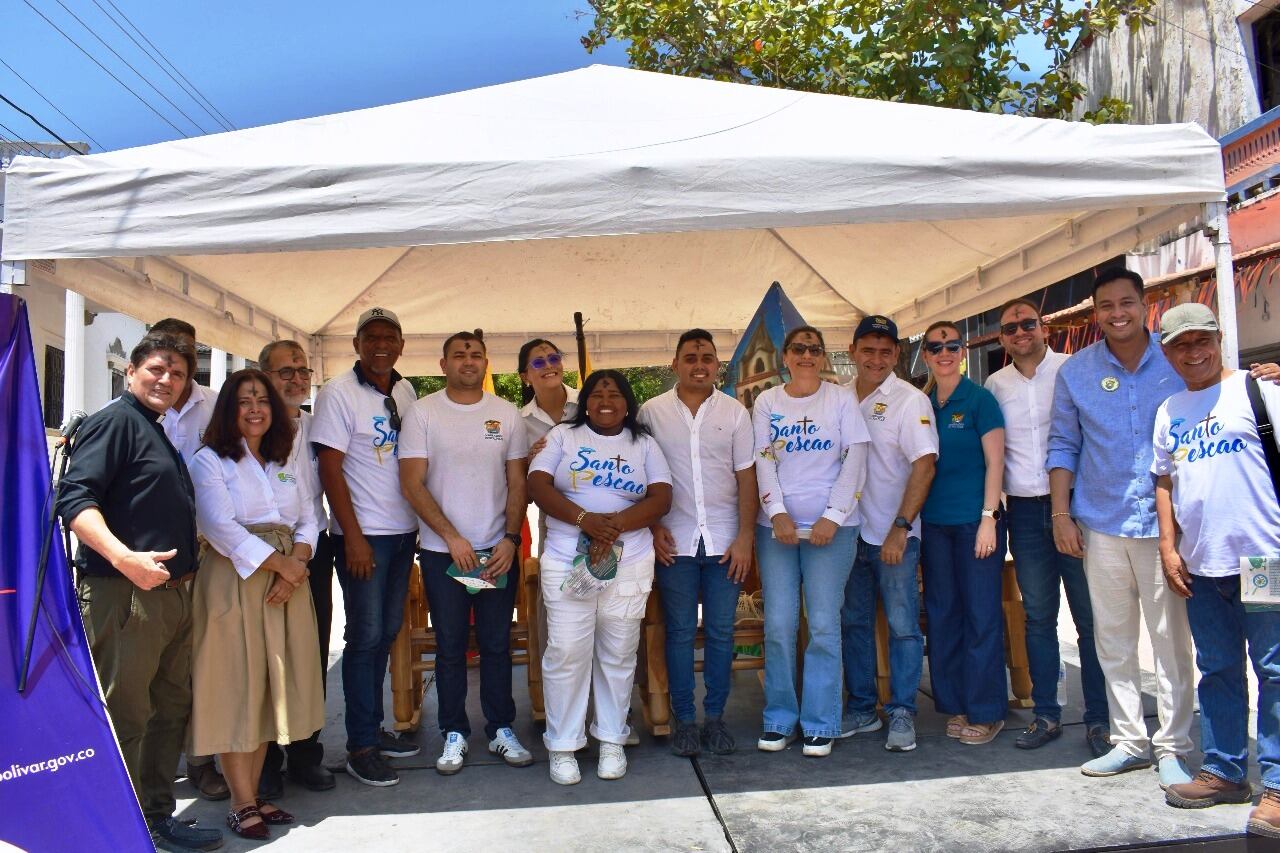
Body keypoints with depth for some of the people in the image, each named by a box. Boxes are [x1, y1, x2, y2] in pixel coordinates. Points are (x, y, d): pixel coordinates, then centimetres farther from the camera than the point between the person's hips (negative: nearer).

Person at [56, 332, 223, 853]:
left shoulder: (160, 434, 20)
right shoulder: (115, 421, -7)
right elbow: (74, 499, -19)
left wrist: (185, 566, 20)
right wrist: (125, 557, -30)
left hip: (173, 594, 10)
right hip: (124, 594, -10)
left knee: (171, 708, 16)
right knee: (123, 717, -1)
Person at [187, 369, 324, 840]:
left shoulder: (288, 463, 16)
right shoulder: (210, 461, 0)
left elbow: (308, 522, 10)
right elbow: (221, 527, -12)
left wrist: (296, 565, -8)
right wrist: (278, 562, -14)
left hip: (287, 582, 5)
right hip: (234, 581, -5)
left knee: (272, 687, 7)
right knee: (236, 688, -2)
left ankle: (253, 793, 17)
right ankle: (243, 802, 5)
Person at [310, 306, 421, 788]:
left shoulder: (406, 392, 9)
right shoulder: (338, 393, -8)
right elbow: (330, 469, -12)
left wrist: (421, 522, 9)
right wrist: (353, 538, -15)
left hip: (403, 531, 6)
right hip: (363, 534, -6)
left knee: (387, 632, 12)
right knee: (365, 635, -2)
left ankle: (373, 727, 25)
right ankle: (361, 747, 9)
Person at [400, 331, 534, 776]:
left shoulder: (507, 414, 4)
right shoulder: (423, 412, -2)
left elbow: (517, 484, 5)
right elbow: (412, 485, -6)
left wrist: (510, 539, -7)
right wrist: (452, 537, -12)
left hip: (499, 550, 2)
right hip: (442, 551, -1)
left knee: (497, 644, 9)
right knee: (450, 647, 7)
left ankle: (501, 730, 21)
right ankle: (454, 734, 20)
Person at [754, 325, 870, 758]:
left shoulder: (841, 399, 5)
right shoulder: (766, 402, 9)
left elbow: (855, 460, -1)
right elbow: (763, 461, 2)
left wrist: (833, 517, -10)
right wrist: (777, 512, -11)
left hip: (831, 526, -1)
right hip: (776, 525, 1)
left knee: (824, 625, -2)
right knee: (778, 624, 1)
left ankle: (820, 725, 10)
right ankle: (779, 720, 14)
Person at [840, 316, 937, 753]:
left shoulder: (910, 401, -7)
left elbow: (924, 465, -14)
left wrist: (900, 528, -19)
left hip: (894, 535, -5)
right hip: (850, 531, 5)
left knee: (903, 625, 1)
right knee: (853, 623, 12)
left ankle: (902, 714, 13)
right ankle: (861, 709, 24)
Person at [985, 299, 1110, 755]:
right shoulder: (995, 385, 9)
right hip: (1025, 512, 3)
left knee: (1091, 617, 0)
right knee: (1038, 617, 9)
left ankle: (1098, 719, 11)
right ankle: (1046, 714, 19)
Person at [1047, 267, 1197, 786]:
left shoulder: (1178, 363, 1)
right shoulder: (1075, 372, 5)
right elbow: (1063, 445, 8)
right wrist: (1061, 514, 2)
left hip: (1164, 521, -2)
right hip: (1101, 523, 2)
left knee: (1171, 638, 1)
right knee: (1112, 640, 9)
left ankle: (1173, 747, 14)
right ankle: (1129, 742, 20)